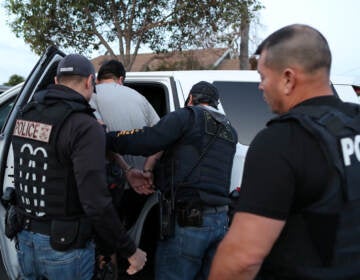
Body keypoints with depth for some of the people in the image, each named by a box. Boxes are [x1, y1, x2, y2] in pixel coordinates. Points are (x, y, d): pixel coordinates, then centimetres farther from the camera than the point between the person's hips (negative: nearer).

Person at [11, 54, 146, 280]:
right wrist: (130, 252, -14)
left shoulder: (26, 115, 1)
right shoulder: (85, 127, -21)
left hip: (26, 236, 6)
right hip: (65, 245, -6)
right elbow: (96, 203, -27)